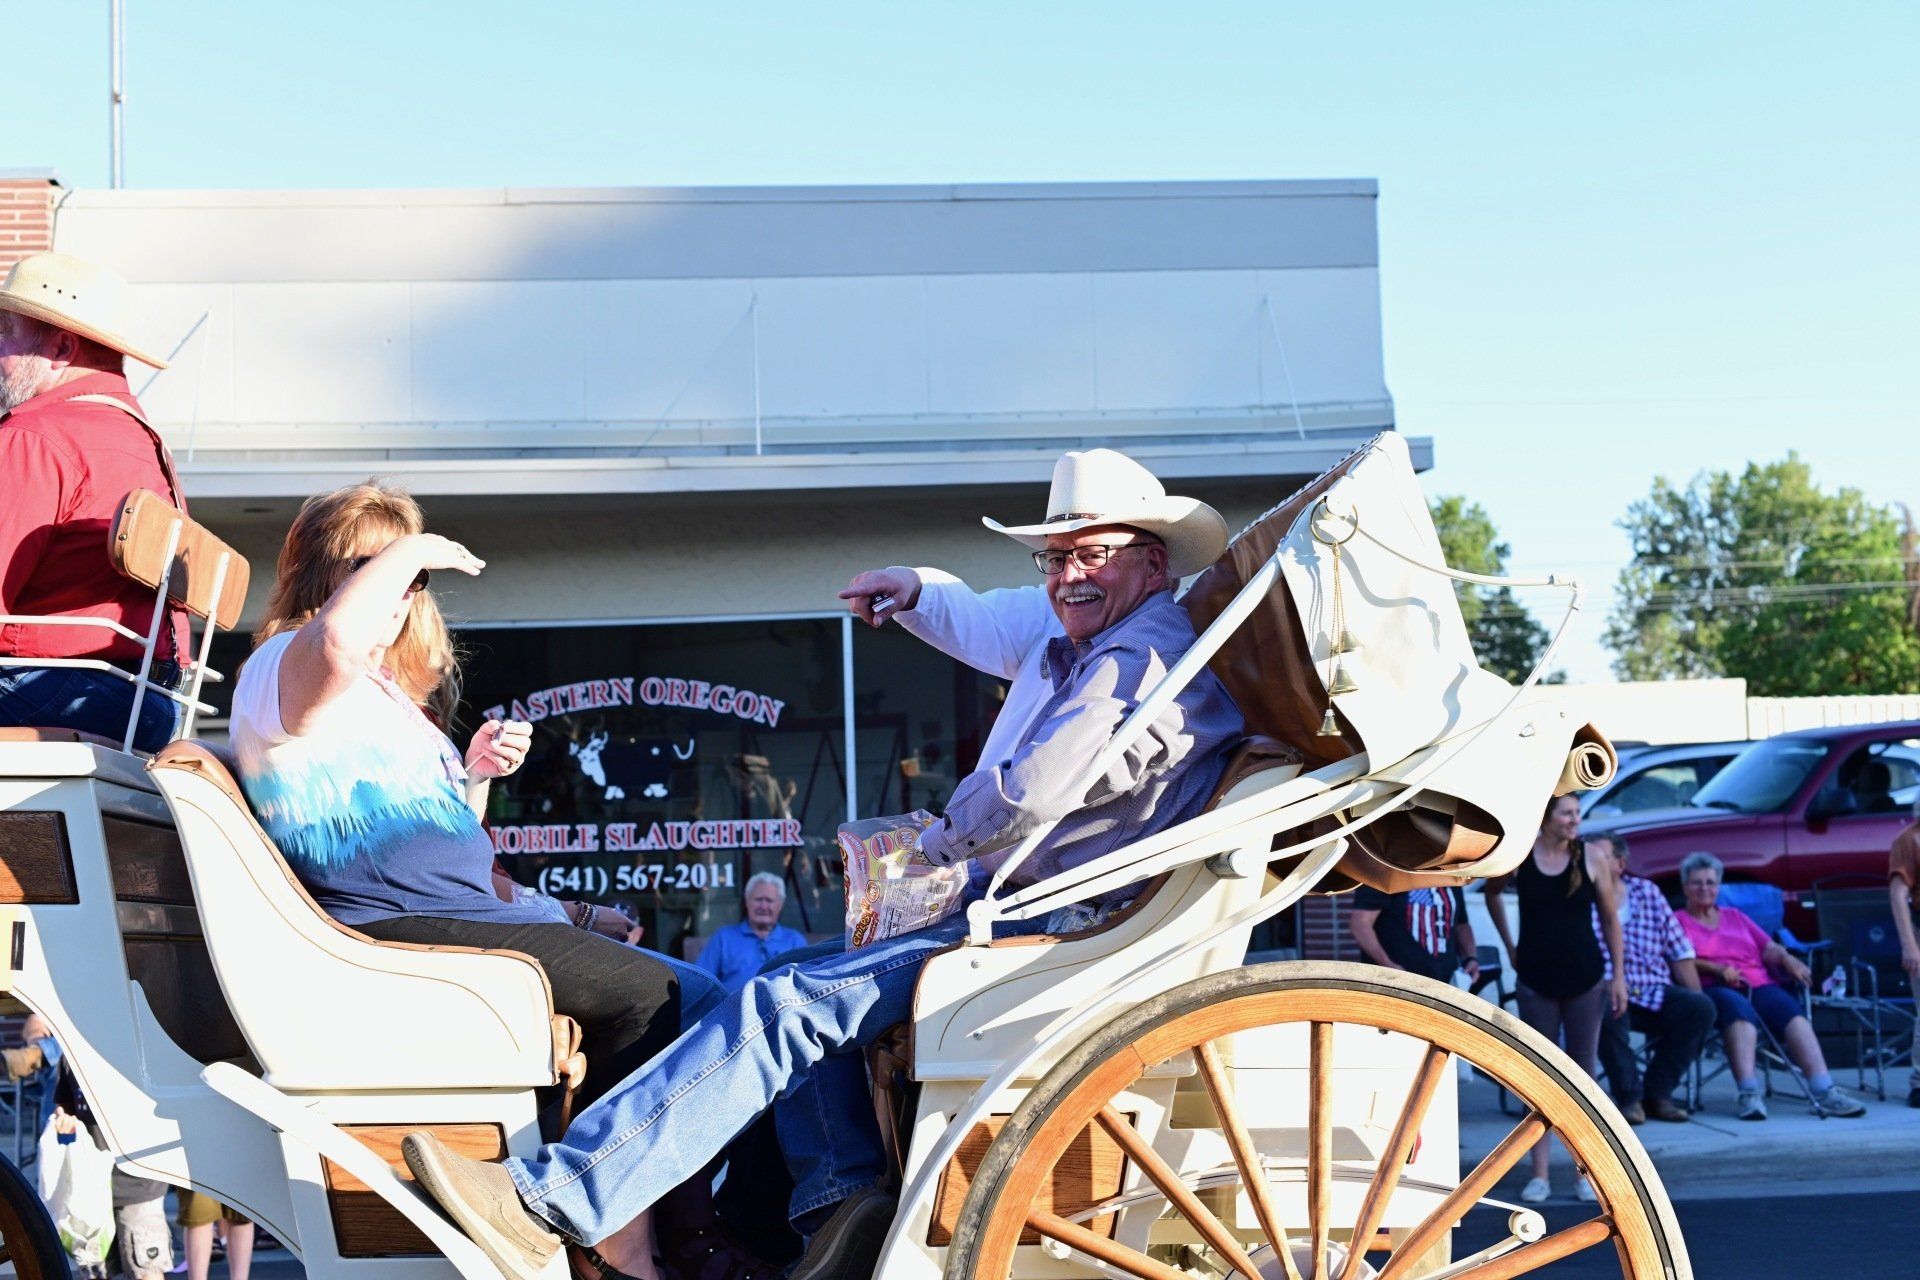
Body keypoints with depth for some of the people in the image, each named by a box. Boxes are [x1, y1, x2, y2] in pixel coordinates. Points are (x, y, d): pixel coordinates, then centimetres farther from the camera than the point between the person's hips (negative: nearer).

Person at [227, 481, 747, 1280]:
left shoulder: (381, 695, 27)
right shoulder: (282, 670, -3)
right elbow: (342, 639, -31)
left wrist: (474, 775, 13)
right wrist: (413, 549, -14)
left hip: (475, 913, 11)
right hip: (399, 932, -10)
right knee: (656, 994, -20)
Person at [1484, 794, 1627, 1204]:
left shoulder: (1590, 859, -5)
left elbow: (1610, 918, 2)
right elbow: (1492, 894, 16)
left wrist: (1619, 974, 0)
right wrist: (1510, 946, 13)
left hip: (1585, 978, 0)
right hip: (1535, 980, 0)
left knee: (1584, 1072, 5)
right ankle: (1539, 1175, 7)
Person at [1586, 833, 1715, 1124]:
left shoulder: (1648, 892, 12)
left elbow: (1680, 952, 12)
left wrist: (1695, 1002, 3)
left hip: (1655, 993, 4)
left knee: (1701, 1007, -22)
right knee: (1609, 1014, -37)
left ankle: (1657, 1092, -8)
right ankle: (1629, 1096, -15)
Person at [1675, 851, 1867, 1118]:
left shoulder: (1736, 917, 32)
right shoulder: (1678, 921, 18)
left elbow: (1769, 948, 23)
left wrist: (1787, 959, 0)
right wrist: (1717, 969, -15)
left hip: (1758, 984, 4)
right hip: (1713, 989, -4)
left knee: (1789, 1008, -30)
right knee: (1738, 1007, -39)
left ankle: (1824, 1091, -44)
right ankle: (1748, 1093, -53)